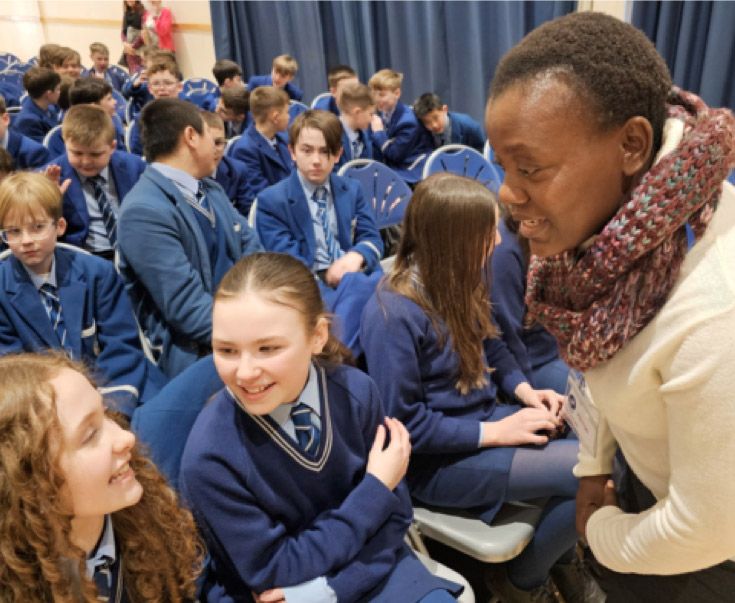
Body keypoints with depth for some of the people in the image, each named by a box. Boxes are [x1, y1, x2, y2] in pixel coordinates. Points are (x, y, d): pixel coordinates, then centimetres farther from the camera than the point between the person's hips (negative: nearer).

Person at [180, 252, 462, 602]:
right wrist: (375, 489, -15)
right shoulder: (209, 457, -22)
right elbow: (275, 572, -13)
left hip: (369, 565, 4)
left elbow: (391, 519, -4)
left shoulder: (355, 392, -13)